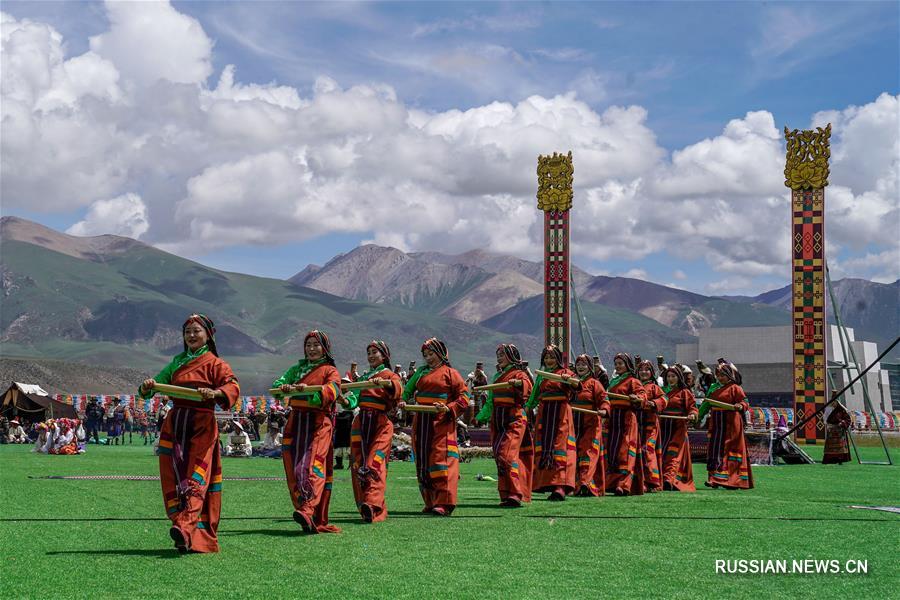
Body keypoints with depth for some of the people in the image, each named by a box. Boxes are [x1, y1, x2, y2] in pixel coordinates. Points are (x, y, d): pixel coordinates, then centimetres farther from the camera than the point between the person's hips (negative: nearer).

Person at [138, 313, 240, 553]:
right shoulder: (177, 363, 21)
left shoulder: (215, 363, 4)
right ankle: (186, 538, 1)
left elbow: (233, 387, -11)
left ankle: (186, 528, -32)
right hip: (174, 424, 6)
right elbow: (155, 384, 18)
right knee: (173, 480, -1)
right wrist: (147, 387, -6)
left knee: (196, 478, -16)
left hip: (202, 426, -6)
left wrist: (215, 393, -31)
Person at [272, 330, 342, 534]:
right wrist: (284, 387, -15)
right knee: (294, 469, -1)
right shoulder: (297, 368, 22)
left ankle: (308, 511, -39)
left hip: (319, 423, -5)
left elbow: (330, 392, -13)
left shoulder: (330, 371, 6)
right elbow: (277, 383, 9)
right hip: (296, 423, 5)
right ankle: (314, 521, 3)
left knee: (314, 464, -21)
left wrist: (309, 390, -30)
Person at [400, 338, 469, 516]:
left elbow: (463, 397, -4)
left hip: (442, 423, -6)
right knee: (423, 463, 7)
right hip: (421, 421, 6)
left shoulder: (450, 373, 0)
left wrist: (448, 409, -17)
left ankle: (444, 504, -13)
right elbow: (408, 389, 19)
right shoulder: (421, 372, 17)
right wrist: (403, 401, -2)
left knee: (441, 460, -12)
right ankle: (430, 503, 15)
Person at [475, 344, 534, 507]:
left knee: (507, 455, -18)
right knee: (499, 457, 3)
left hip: (514, 420, -8)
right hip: (497, 422, 8)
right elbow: (490, 402, 30)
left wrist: (518, 383, -45)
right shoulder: (497, 376, 21)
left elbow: (527, 387, -25)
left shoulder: (519, 374, -2)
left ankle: (515, 495, -20)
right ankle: (507, 496, 5)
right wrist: (480, 417, 34)